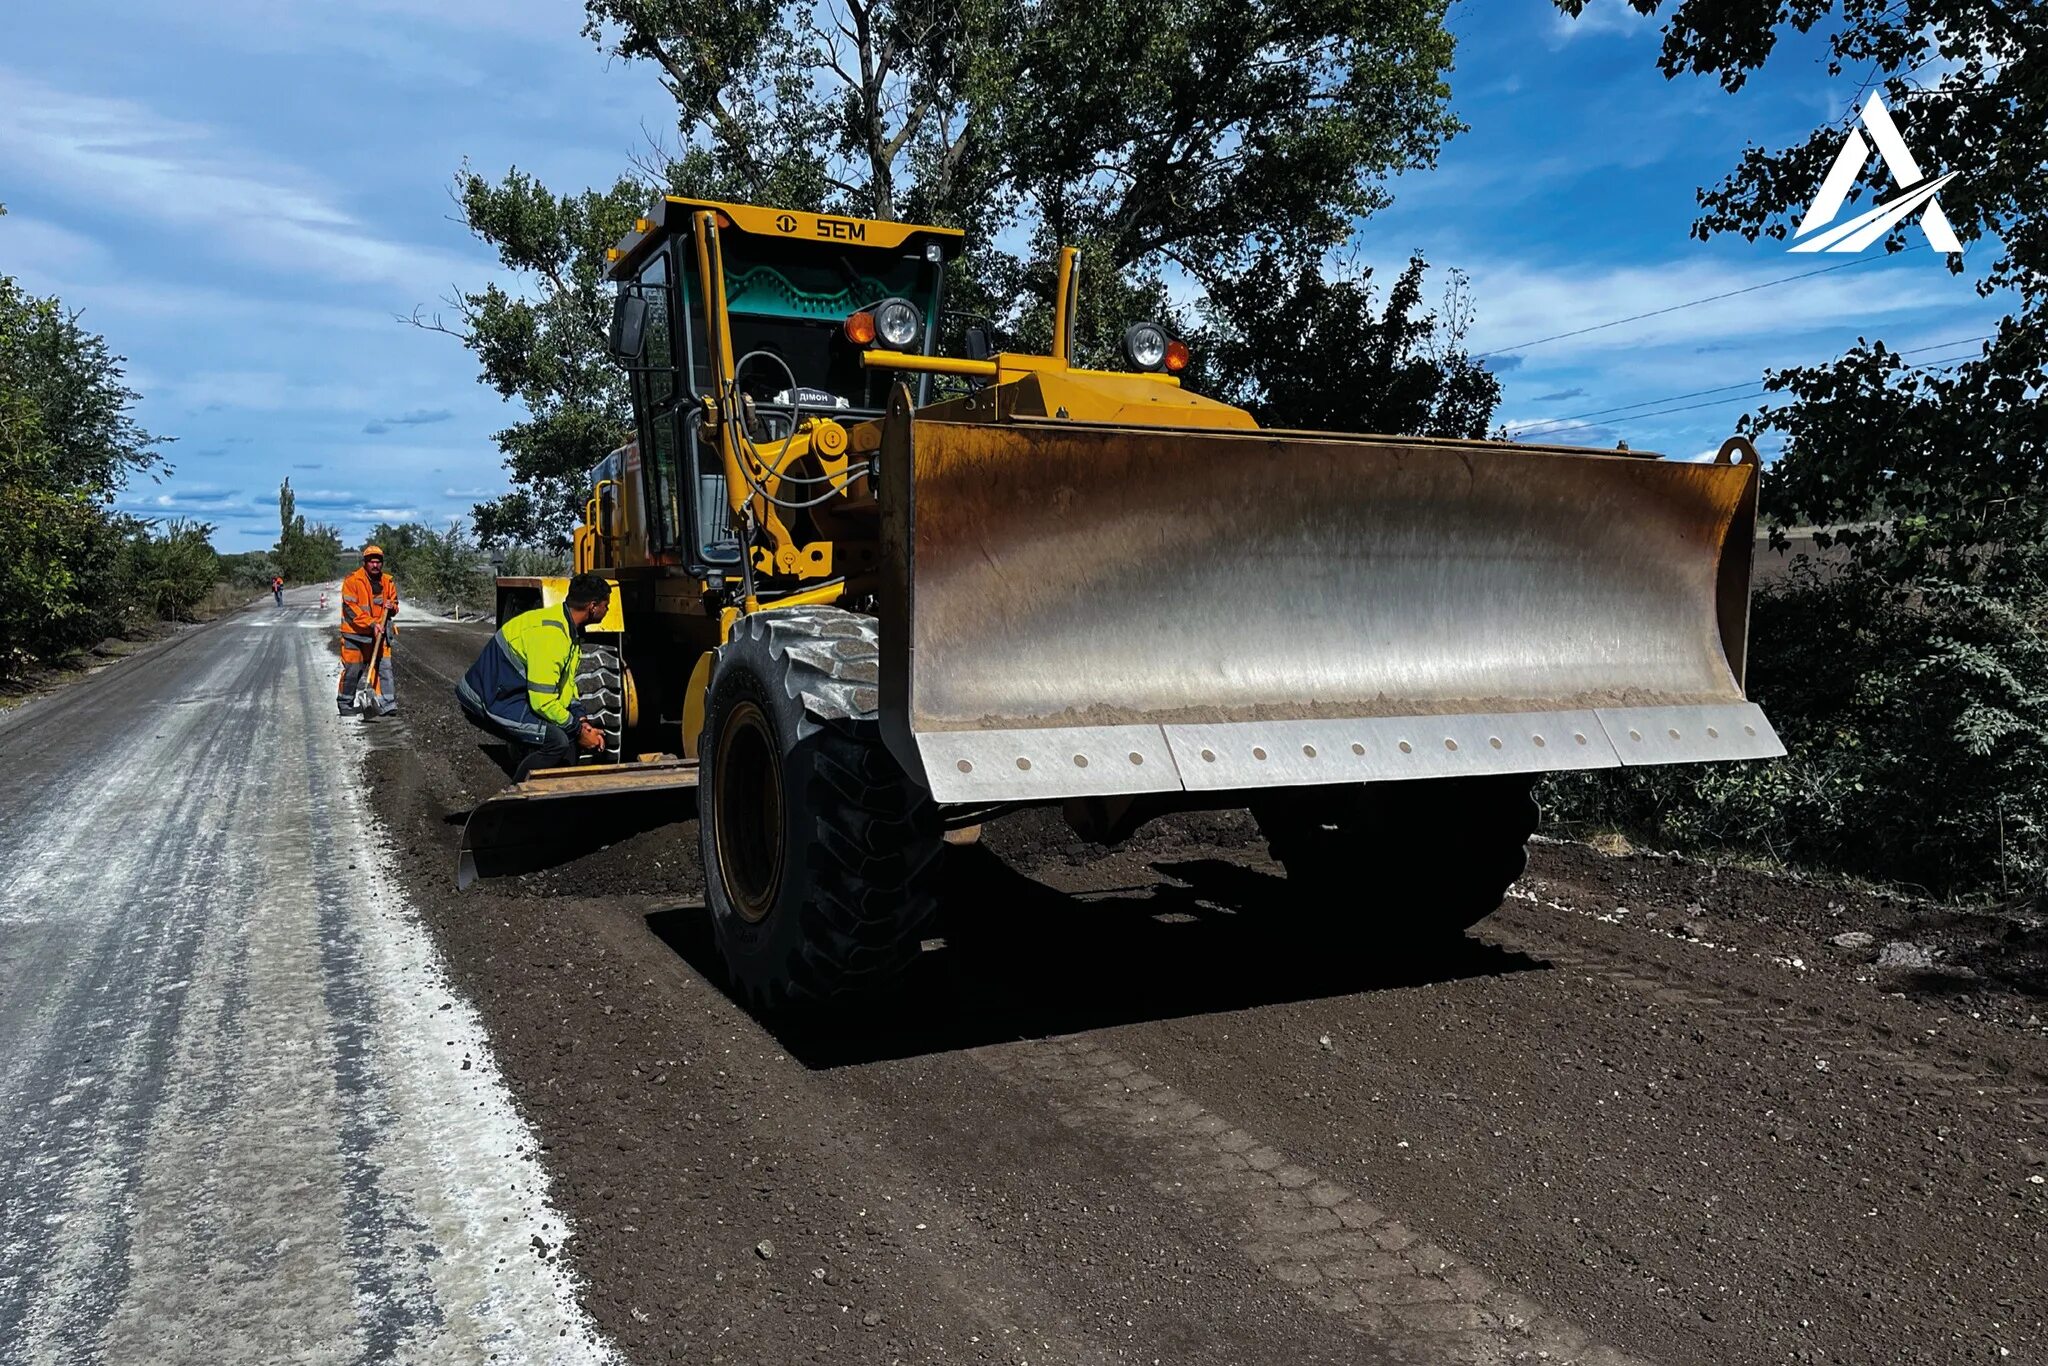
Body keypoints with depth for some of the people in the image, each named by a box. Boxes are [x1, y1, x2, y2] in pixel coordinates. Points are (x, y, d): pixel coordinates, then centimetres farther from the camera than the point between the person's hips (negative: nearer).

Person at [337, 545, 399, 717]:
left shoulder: (388, 582, 5)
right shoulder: (353, 581, -11)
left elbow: (394, 604, 17)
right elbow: (350, 608, -16)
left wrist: (392, 607, -8)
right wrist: (371, 623, -23)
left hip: (379, 633, 4)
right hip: (355, 633, -4)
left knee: (384, 667, -5)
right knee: (352, 670, 5)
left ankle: (387, 704, -4)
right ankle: (345, 702, 23)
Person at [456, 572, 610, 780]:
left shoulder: (568, 629, 7)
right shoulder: (549, 634, -26)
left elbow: (567, 683, 16)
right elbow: (543, 701, -27)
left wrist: (582, 721, 2)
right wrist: (578, 730, -15)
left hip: (509, 696, 11)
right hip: (487, 704, -11)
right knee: (556, 740, -24)